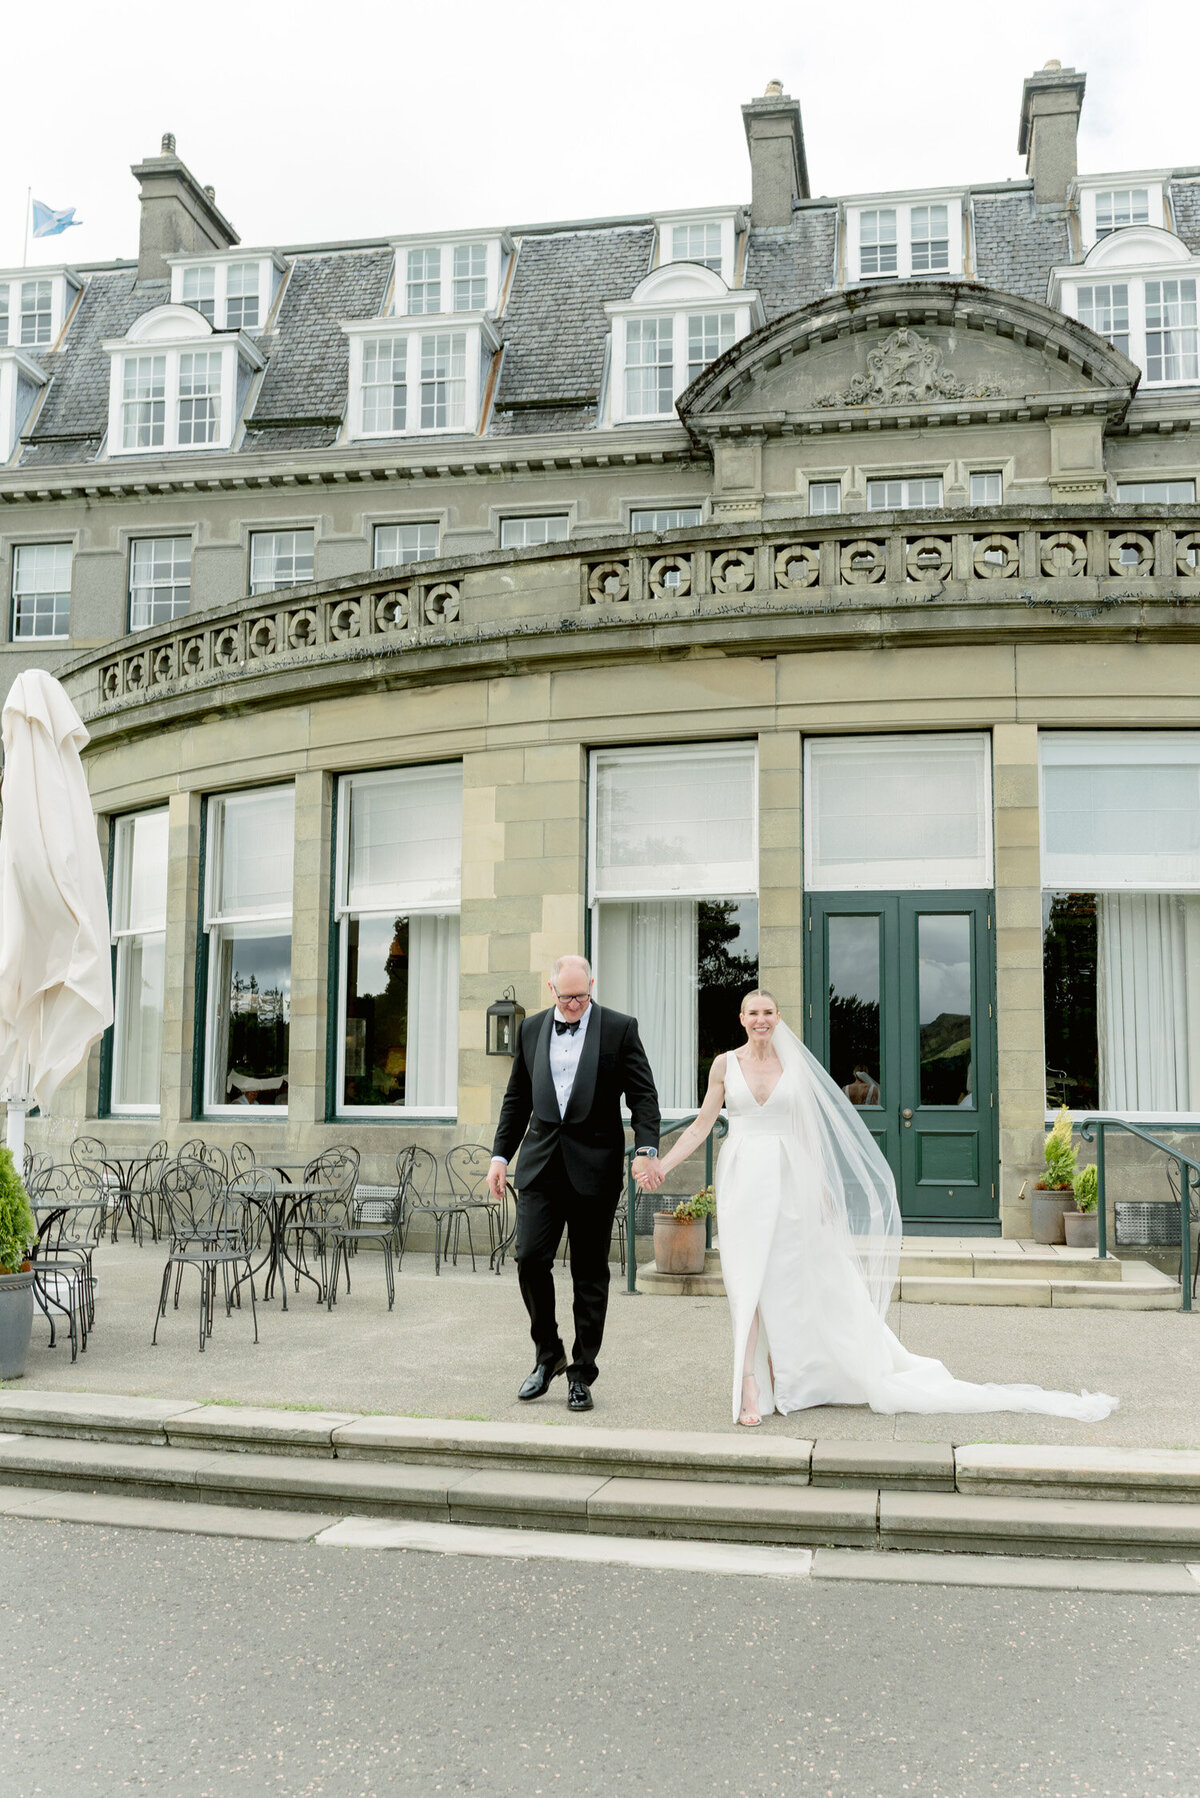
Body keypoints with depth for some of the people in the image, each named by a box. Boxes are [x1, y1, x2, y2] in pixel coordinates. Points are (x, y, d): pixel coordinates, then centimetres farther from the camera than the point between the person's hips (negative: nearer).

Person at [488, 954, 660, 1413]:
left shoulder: (620, 1028, 0)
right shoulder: (531, 1029, 10)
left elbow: (643, 1096, -2)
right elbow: (517, 1099, 16)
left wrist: (646, 1149, -16)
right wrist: (500, 1155, 9)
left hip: (595, 1166, -2)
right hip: (541, 1163, 3)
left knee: (590, 1273, 4)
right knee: (530, 1257, -7)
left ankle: (581, 1375, 15)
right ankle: (548, 1355, 15)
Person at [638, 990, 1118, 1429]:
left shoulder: (793, 1065, 5)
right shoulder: (725, 1065, 4)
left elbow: (809, 1131, 8)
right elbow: (701, 1126, 6)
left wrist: (821, 1191, 6)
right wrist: (662, 1165, -1)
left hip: (788, 1183, 1)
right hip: (742, 1180, -1)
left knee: (795, 1280, 2)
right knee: (747, 1280, -4)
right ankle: (750, 1387, -1)